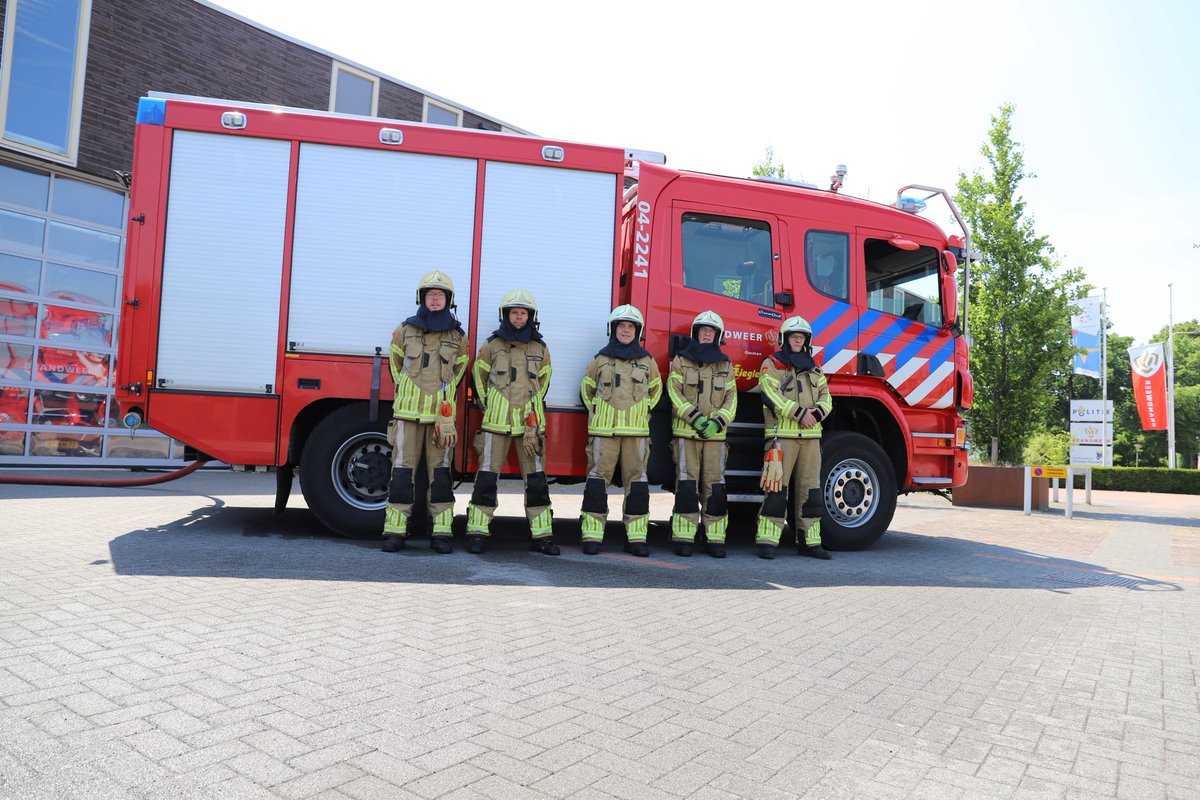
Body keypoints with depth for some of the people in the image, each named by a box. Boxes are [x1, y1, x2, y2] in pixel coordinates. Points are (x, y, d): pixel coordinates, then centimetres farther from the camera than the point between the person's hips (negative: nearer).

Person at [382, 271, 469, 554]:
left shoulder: (458, 337, 5)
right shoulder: (404, 331, 5)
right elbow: (396, 364, 17)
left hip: (442, 414, 0)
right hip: (408, 411, 0)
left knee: (440, 471, 2)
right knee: (402, 469, -1)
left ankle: (441, 533, 6)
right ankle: (395, 531, 6)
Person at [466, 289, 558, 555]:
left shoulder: (540, 349, 8)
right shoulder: (492, 345, 4)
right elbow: (479, 376, 14)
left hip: (530, 424, 1)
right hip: (497, 422, -1)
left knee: (536, 480, 2)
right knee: (486, 478, -2)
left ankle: (542, 536, 9)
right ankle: (478, 534, 6)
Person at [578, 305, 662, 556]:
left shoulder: (647, 361, 10)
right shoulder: (600, 359, 8)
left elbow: (655, 390, 23)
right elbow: (586, 388, 20)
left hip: (636, 431, 1)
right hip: (603, 429, -1)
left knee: (637, 482, 1)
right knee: (598, 479, -3)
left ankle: (636, 537, 8)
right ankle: (592, 536, 2)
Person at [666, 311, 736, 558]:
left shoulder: (725, 365, 15)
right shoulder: (681, 361, 9)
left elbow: (731, 399, 8)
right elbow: (674, 393, -2)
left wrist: (717, 421, -10)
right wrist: (695, 418, -14)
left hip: (715, 434, 2)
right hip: (686, 432, -2)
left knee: (715, 486, -1)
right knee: (686, 485, -6)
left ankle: (715, 540, 4)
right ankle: (683, 538, -1)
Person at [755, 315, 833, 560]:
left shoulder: (813, 369, 20)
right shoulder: (772, 365, 3)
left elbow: (826, 397, 13)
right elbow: (771, 394, -11)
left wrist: (816, 413, -8)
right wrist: (800, 413, -18)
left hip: (811, 435, 6)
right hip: (782, 434, -6)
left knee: (810, 488, 7)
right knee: (776, 487, -9)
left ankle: (809, 541, 14)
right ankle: (766, 541, -6)